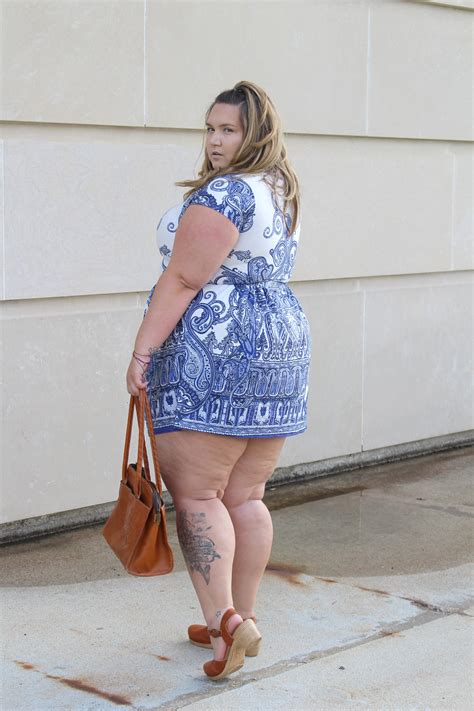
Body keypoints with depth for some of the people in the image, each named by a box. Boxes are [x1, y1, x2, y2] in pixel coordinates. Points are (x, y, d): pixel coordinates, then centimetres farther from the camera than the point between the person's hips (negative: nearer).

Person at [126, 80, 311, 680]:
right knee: (245, 496, 12)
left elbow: (182, 281, -17)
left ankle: (223, 620, -11)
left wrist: (143, 351, -15)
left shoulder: (222, 193, -13)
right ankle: (243, 620, 18)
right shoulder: (281, 195, 16)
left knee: (195, 494, -5)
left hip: (214, 354, -9)